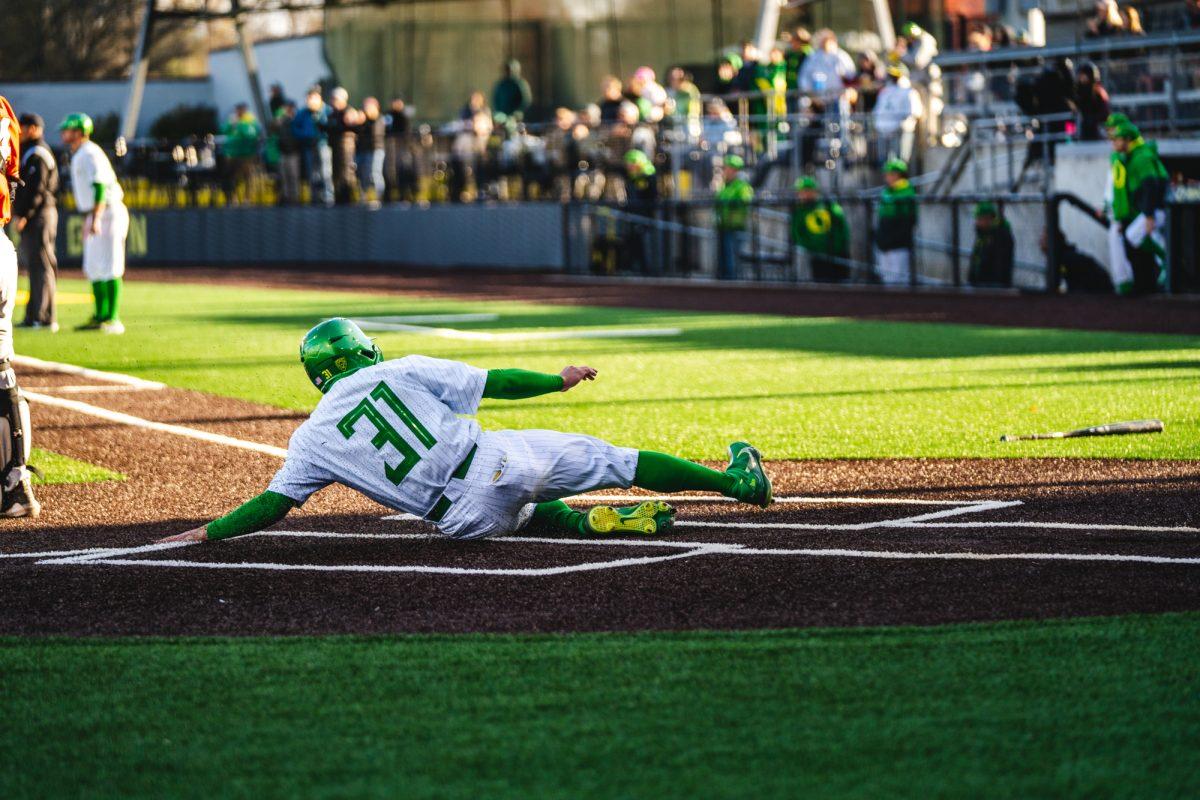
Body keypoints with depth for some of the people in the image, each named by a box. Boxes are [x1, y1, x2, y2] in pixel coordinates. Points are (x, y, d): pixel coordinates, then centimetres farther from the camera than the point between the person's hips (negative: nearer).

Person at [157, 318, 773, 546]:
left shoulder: (313, 440, 6)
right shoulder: (400, 372, 5)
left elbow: (273, 505, 6)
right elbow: (491, 382, 6)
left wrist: (205, 533, 16)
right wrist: (558, 381, 18)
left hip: (465, 515, 1)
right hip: (501, 461, -1)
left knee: (517, 516, 35)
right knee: (603, 458, 12)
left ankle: (594, 523, 7)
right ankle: (736, 481, 14)